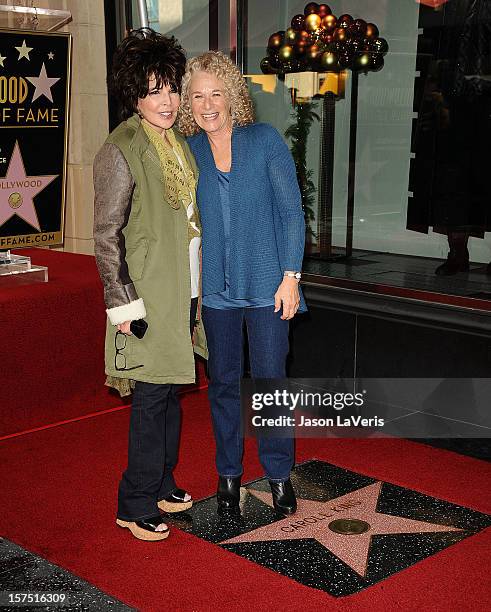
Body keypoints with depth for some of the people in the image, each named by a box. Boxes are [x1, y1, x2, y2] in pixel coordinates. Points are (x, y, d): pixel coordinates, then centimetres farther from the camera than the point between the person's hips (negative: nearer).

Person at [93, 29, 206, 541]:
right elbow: (106, 236, -14)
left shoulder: (177, 142, 11)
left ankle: (161, 484, 31)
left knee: (170, 390, 16)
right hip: (150, 294, -8)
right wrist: (123, 304, -17)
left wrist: (198, 287, 18)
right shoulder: (120, 151, -13)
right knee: (152, 396, -2)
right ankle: (136, 504, 11)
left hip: (185, 291, 8)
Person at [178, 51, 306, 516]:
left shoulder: (265, 140, -3)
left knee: (270, 379, 5)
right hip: (214, 287, 2)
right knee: (223, 382, 11)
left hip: (267, 284, -2)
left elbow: (291, 210, -3)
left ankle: (278, 472, 23)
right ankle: (228, 473, 27)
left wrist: (290, 276, -7)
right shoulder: (187, 151, 3)